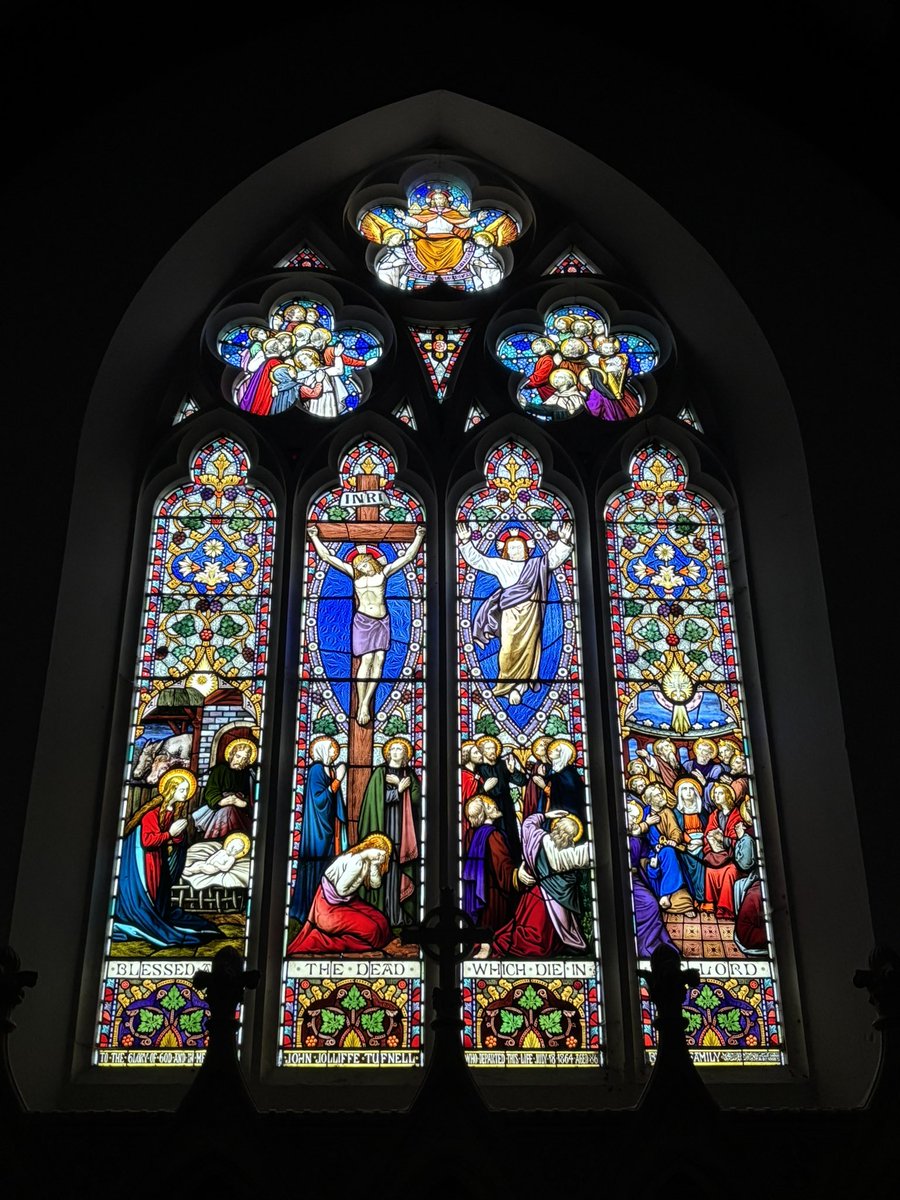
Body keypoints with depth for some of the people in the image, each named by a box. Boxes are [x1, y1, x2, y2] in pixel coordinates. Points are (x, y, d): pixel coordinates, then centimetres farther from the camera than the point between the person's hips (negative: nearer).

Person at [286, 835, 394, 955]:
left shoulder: (367, 861, 3)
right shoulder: (356, 861, -25)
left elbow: (376, 885, 0)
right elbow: (341, 889, -23)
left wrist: (373, 865, -12)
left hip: (348, 902, 10)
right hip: (331, 906, -10)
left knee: (381, 921, 2)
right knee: (371, 929, -15)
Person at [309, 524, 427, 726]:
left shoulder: (384, 572, 8)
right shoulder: (354, 574, 6)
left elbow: (408, 557, 8)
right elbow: (327, 556, 5)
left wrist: (418, 536, 3)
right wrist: (314, 537, 3)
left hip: (382, 621, 2)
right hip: (363, 620, -2)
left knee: (378, 660, -4)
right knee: (366, 660, -10)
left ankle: (365, 704, 0)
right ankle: (360, 706, -7)